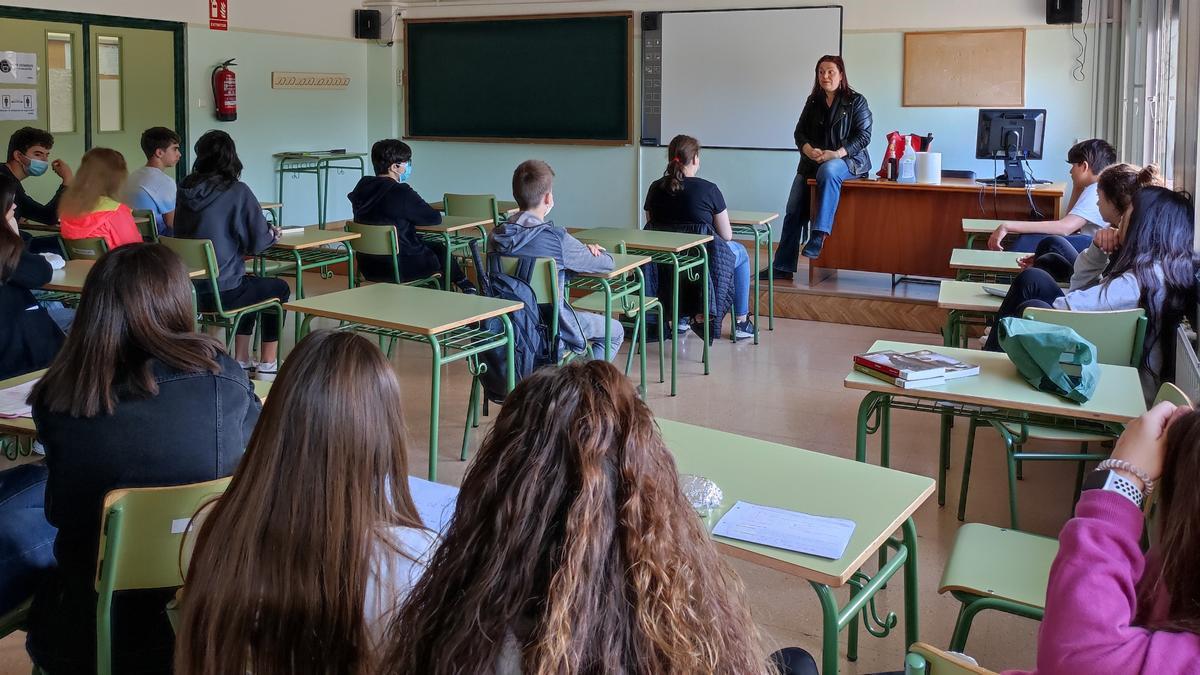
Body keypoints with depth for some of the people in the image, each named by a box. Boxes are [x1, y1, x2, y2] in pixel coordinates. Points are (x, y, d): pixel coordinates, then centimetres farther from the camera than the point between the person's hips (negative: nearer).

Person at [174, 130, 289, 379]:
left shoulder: (186, 191, 2)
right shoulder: (237, 191, -13)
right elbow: (257, 243, -12)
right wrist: (273, 234, 11)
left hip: (190, 290, 6)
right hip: (222, 293, -6)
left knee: (251, 284, 33)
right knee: (279, 289, 22)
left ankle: (241, 360, 33)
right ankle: (267, 364, 23)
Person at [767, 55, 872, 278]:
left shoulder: (856, 101, -1)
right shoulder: (813, 101, 13)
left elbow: (863, 135, -6)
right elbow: (800, 131, 11)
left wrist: (837, 153, -20)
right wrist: (808, 149, -12)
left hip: (847, 161, -5)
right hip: (812, 162, 5)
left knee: (828, 171, -41)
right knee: (793, 210, -5)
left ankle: (818, 235, -43)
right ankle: (783, 267, 2)